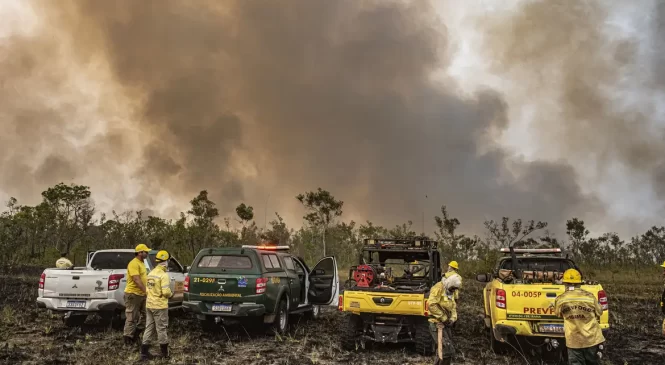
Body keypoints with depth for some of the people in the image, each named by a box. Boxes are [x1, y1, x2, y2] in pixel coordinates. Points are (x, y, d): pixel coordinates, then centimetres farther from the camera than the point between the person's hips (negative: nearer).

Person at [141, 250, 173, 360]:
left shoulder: (151, 273, 9)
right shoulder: (163, 275, -17)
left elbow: (149, 288, 14)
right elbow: (166, 292, -22)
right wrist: (171, 294, -2)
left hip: (149, 304, 7)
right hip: (160, 306, -7)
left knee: (149, 328, 13)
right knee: (161, 329, 4)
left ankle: (144, 352, 13)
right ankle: (164, 353, 15)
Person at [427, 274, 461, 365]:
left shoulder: (450, 292, 14)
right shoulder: (439, 288, -14)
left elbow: (453, 307, 18)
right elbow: (431, 304, -24)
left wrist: (452, 319, -1)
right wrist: (443, 318, -18)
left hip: (445, 324, 9)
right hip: (437, 324, -9)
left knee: (445, 349, 14)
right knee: (448, 350, -14)